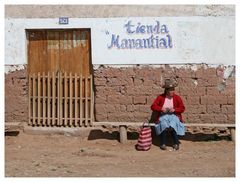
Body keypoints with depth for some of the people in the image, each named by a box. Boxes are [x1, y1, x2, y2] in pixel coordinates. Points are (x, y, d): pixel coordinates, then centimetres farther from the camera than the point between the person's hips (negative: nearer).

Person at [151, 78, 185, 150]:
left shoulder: (177, 97, 4)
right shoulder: (160, 97, 3)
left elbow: (182, 108, 4)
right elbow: (153, 106, 0)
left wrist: (174, 110, -13)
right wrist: (161, 109, -16)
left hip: (174, 116, 0)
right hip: (163, 116, 0)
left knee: (173, 125, -34)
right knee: (164, 125, -35)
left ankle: (176, 143, -17)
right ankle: (163, 143, -21)